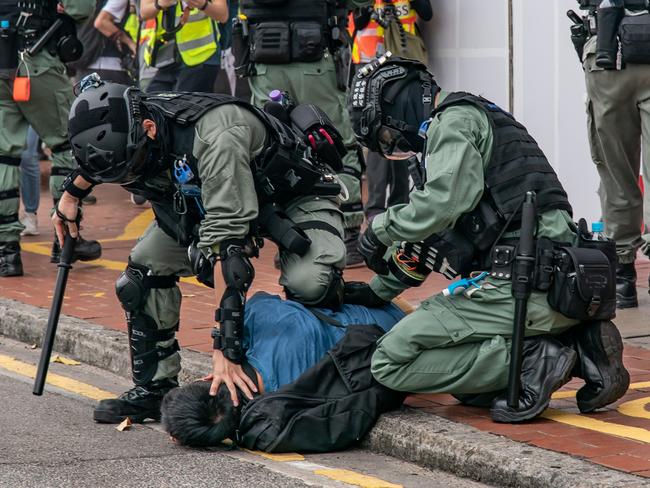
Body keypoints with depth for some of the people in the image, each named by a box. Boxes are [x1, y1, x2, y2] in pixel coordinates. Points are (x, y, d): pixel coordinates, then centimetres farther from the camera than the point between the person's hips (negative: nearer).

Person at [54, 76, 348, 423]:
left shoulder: (215, 140, -42)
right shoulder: (120, 131, -19)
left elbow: (226, 242, -44)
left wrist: (225, 349, -46)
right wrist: (72, 193, 25)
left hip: (294, 195, -7)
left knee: (307, 285, -33)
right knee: (144, 271, -8)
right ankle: (153, 388, 5)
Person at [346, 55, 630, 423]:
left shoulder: (455, 121, -1)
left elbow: (443, 203, -20)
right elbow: (437, 232, 38)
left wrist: (382, 228, -3)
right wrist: (378, 290, 41)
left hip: (523, 288, -10)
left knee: (391, 363, -9)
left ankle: (530, 362, -15)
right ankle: (578, 352, 5)